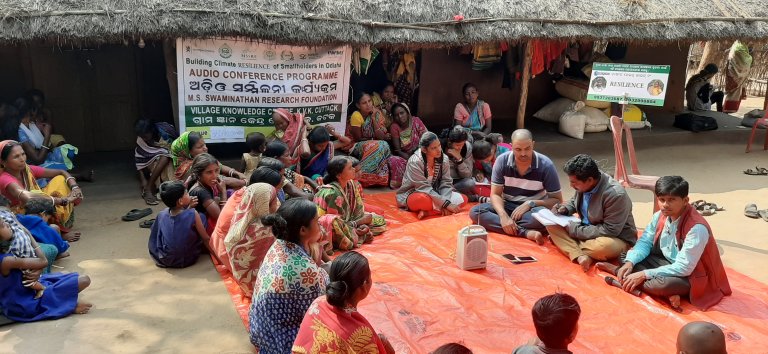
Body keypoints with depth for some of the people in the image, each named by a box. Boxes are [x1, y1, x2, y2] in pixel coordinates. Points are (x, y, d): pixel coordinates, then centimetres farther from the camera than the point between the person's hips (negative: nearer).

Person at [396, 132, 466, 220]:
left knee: (463, 199, -12)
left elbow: (446, 183, -7)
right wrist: (446, 204, -30)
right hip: (412, 196, -7)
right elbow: (424, 188, -26)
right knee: (423, 199, -42)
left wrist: (445, 204, -25)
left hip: (433, 195, 7)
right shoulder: (415, 162, -24)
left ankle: (427, 212, -21)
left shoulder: (444, 159, -7)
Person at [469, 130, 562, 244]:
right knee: (475, 212, -25)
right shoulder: (502, 161, -11)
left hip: (534, 208, -3)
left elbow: (557, 200, -9)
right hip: (507, 206, 3)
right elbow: (495, 194, -9)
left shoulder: (546, 165, -15)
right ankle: (526, 232, -34)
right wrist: (503, 216, -29)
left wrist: (530, 204, -25)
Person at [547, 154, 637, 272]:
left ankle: (570, 246, -12)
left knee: (605, 247, -40)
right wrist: (565, 208, -8)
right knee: (552, 223, -10)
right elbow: (574, 201, 15)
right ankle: (580, 256, -29)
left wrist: (575, 230, -24)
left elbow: (609, 231, -26)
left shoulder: (615, 195, -29)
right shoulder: (584, 183, -9)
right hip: (586, 229, 7)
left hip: (616, 239, -7)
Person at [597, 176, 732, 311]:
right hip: (667, 262, 7)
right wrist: (629, 262, -18)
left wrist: (644, 274, -30)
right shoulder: (660, 216, -9)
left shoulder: (697, 228, -30)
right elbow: (645, 242, 2)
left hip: (689, 276, -7)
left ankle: (618, 271, -14)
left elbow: (683, 268, -30)